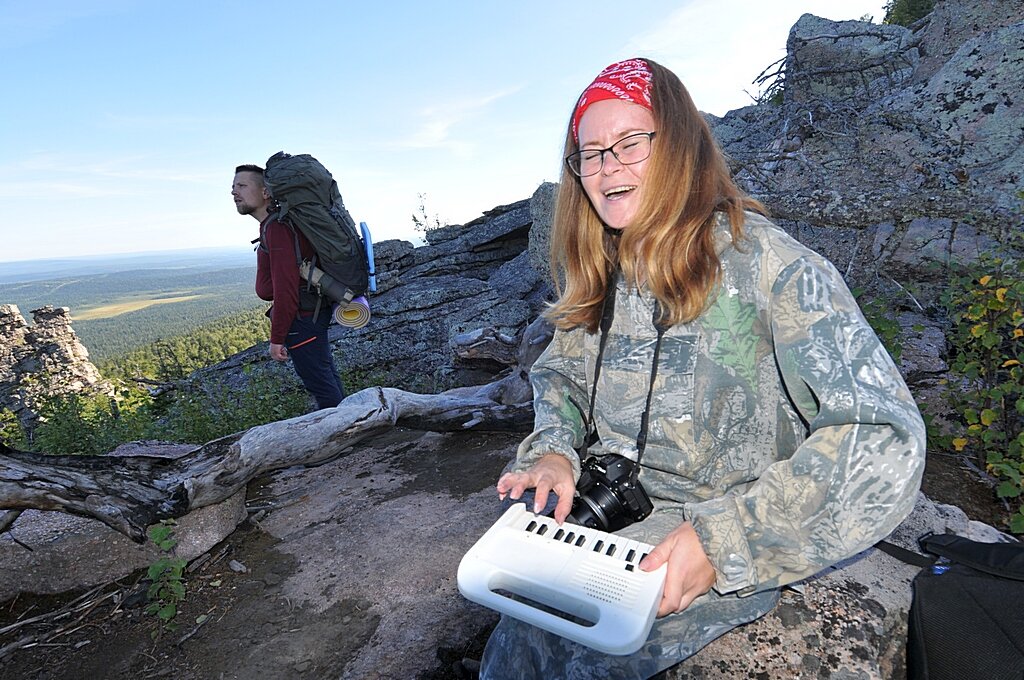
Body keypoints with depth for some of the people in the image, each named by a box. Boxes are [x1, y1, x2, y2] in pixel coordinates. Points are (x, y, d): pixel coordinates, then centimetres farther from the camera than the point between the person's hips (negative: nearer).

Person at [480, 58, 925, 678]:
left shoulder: (764, 261, -17)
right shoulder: (600, 272, 3)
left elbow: (884, 441, -21)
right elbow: (561, 373, 13)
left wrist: (722, 537, -27)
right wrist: (553, 452, -8)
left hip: (745, 532, -4)